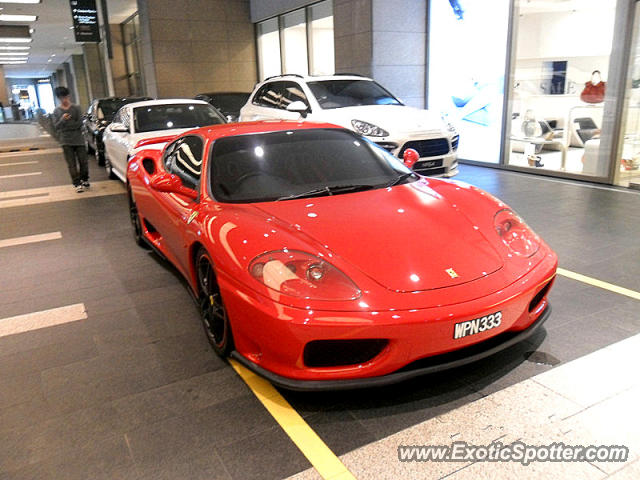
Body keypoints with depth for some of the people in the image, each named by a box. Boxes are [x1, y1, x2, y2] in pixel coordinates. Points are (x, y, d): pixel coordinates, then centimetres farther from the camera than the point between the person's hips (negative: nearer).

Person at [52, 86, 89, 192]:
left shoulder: (76, 108, 2)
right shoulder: (56, 111, 5)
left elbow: (79, 123, -6)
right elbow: (56, 126, -1)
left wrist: (65, 126, -8)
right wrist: (62, 120, -19)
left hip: (78, 139, 0)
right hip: (66, 141, 0)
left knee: (83, 161, 5)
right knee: (72, 164, -2)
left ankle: (84, 179, 27)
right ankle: (77, 184, 2)